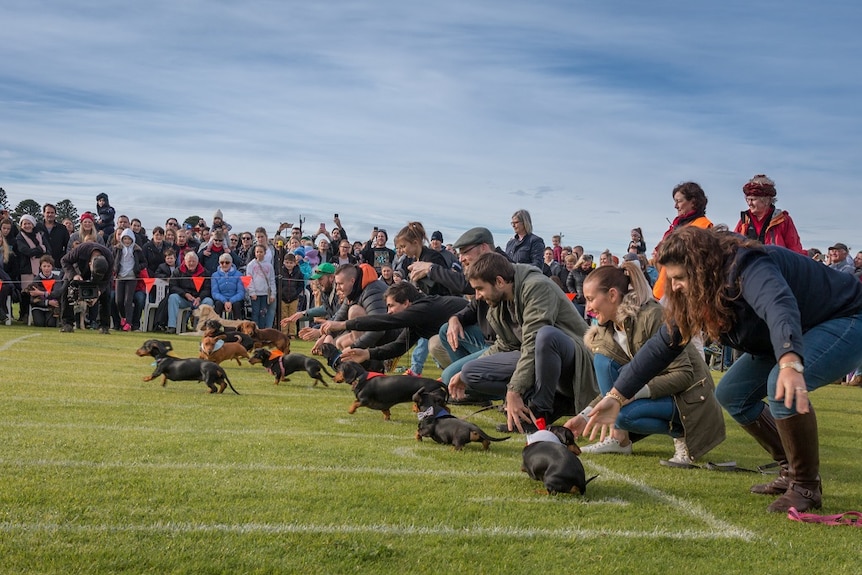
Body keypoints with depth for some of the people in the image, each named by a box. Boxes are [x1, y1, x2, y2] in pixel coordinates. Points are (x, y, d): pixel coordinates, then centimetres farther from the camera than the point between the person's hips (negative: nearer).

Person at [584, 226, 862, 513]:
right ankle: (792, 471, 14)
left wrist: (791, 365, -72)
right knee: (731, 394, 3)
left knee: (782, 386, -33)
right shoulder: (695, 293, -6)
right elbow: (662, 344, -4)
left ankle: (806, 486, -14)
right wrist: (616, 397, -8)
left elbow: (780, 309, -52)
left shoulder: (749, 268, -33)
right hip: (794, 341, 9)